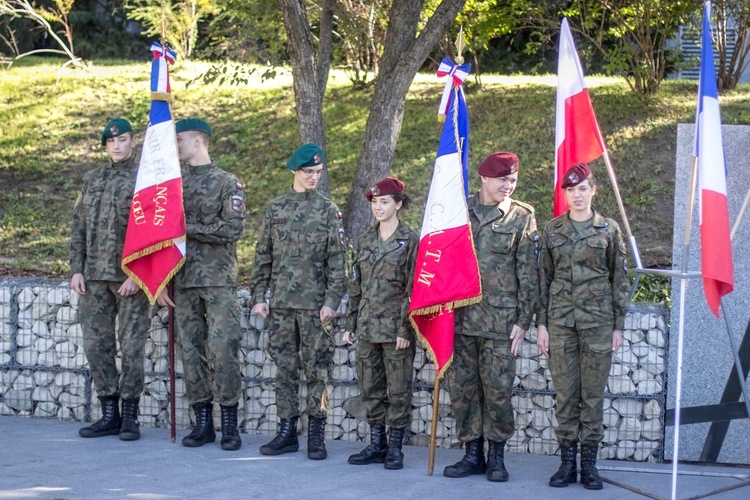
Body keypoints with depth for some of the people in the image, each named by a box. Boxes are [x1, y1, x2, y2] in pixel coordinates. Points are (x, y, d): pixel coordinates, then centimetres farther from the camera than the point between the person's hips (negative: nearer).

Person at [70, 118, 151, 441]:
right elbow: (78, 229, 15)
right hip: (94, 278, 5)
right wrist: (76, 270, 5)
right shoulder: (92, 180, 14)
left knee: (131, 347, -3)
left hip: (130, 277, -5)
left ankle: (130, 417, 5)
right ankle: (109, 414, 13)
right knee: (96, 345, 5)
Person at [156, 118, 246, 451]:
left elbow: (234, 230, -12)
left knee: (222, 350, -8)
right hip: (183, 282, 5)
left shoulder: (227, 184, -1)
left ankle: (229, 424, -1)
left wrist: (190, 228, -14)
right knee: (191, 351, 4)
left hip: (218, 282, -5)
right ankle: (203, 423, 11)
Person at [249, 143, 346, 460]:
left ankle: (316, 435, 5)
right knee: (284, 368, 6)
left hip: (314, 304, -3)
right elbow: (263, 256, 12)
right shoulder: (275, 208, 9)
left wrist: (331, 301, -9)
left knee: (316, 368, 0)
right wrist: (258, 296, 5)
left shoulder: (328, 210, 1)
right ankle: (287, 431, 13)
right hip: (281, 303, 3)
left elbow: (336, 260, -2)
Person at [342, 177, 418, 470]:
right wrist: (351, 324, 12)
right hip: (368, 326, 6)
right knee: (370, 388, 9)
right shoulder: (365, 240, 11)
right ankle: (377, 444, 17)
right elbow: (355, 285, 16)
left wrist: (405, 329, -13)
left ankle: (395, 447, 8)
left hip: (395, 328, -6)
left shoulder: (409, 241, -5)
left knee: (398, 390, 0)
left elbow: (413, 289, -8)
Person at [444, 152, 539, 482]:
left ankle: (497, 455, 11)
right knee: (461, 388, 5)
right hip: (460, 316, 3)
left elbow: (528, 272, 2)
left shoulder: (521, 217, 3)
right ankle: (473, 453, 15)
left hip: (500, 318, -3)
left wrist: (523, 320, -4)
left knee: (498, 389, -2)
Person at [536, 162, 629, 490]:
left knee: (593, 392, 1)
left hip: (598, 320, -1)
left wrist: (618, 325, 1)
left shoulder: (609, 230, 4)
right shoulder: (553, 230, 7)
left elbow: (620, 279, 5)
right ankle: (567, 461, 7)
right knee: (565, 392, 2)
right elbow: (543, 278, 9)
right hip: (561, 320, 1)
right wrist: (541, 323, 3)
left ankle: (589, 462, 7)